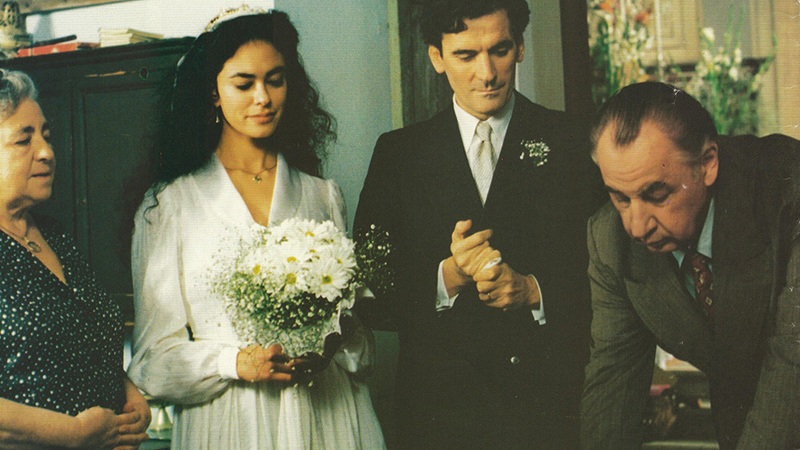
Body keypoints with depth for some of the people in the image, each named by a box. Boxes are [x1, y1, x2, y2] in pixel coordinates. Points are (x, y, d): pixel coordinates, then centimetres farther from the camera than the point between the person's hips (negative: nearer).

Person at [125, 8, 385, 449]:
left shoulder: (323, 196, 9)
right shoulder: (168, 205, 1)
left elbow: (357, 327, 11)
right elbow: (154, 356, -1)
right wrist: (236, 362, -17)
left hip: (326, 413, 2)